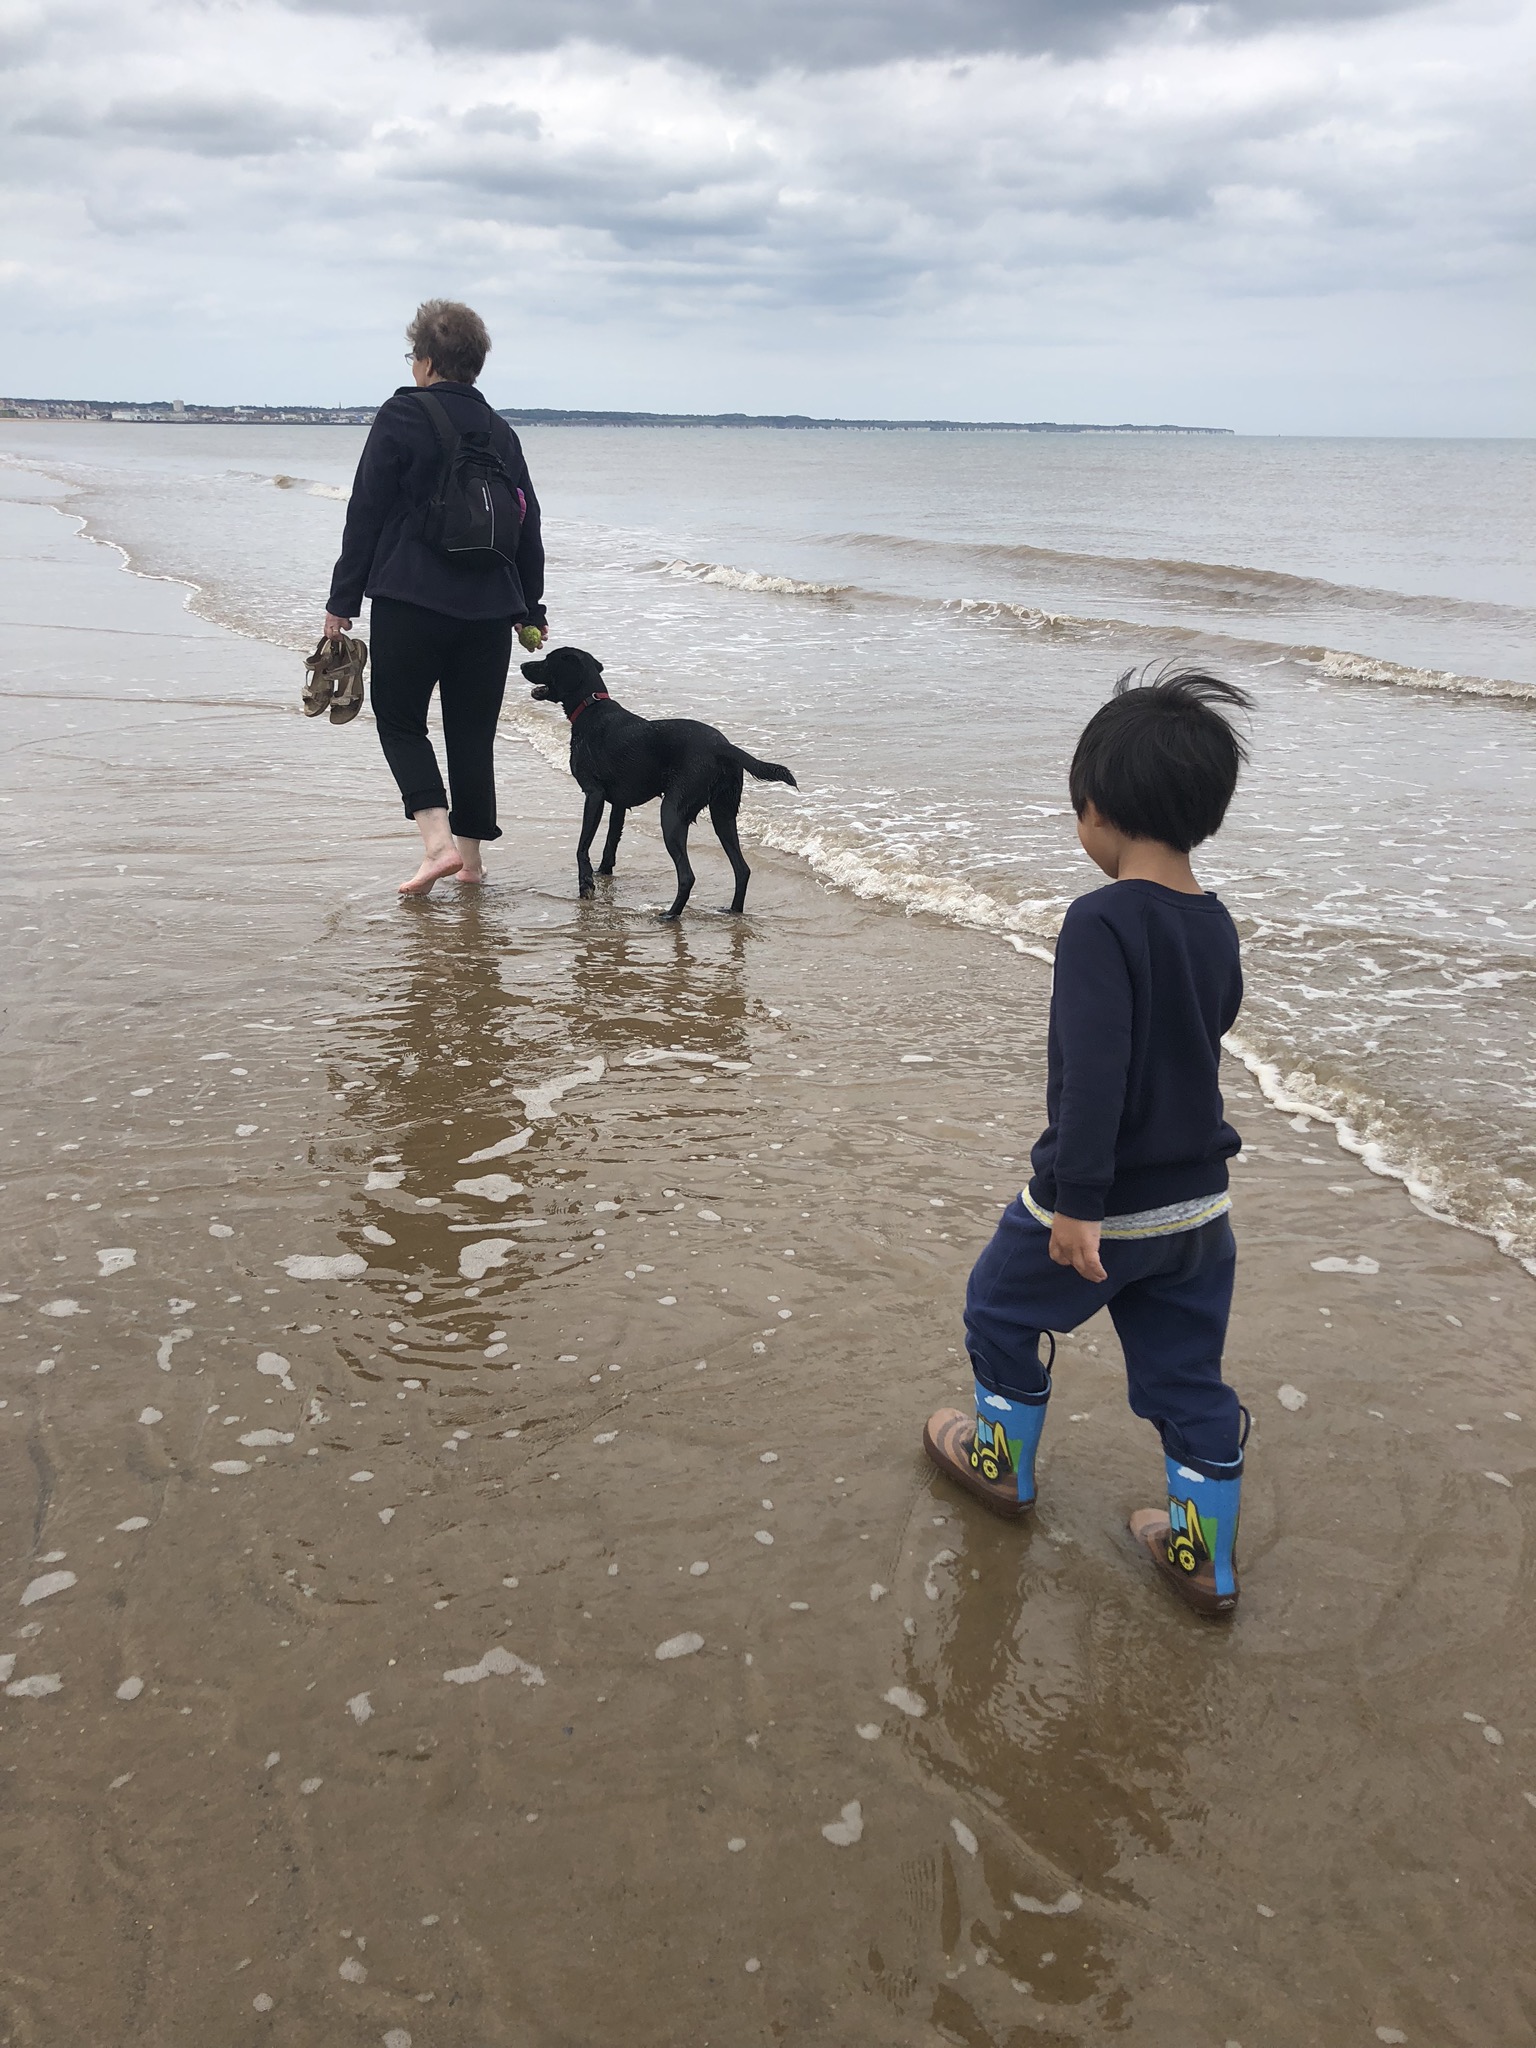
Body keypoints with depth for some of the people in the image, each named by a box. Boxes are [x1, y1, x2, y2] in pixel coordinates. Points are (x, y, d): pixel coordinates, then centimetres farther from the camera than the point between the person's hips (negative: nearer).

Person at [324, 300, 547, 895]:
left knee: (399, 719, 6)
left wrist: (343, 600, -2)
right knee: (473, 730, 11)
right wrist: (529, 610, 24)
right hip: (489, 606, 5)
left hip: (410, 601, -5)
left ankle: (438, 840, -12)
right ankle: (471, 855, 15)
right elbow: (528, 527, 16)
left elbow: (365, 515, -6)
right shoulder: (500, 431, 12)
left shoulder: (400, 416, -4)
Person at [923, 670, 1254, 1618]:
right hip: (1200, 1201, 7)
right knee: (1187, 1370, 16)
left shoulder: (1102, 921, -22)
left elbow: (1093, 1072, -27)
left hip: (1102, 1202, -7)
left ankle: (1006, 1463, 37)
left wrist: (1078, 1201, -25)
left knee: (1005, 1308, 20)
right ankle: (1208, 1559, 25)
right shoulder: (1216, 925, 2)